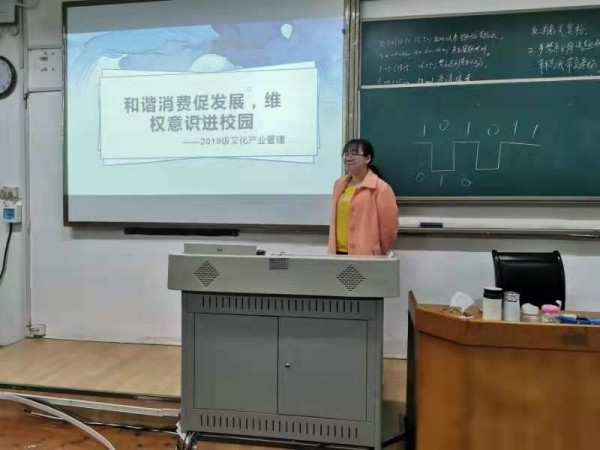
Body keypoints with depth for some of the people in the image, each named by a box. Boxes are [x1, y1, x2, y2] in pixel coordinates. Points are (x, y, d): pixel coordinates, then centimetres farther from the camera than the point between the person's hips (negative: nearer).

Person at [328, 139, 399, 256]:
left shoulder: (380, 188, -9)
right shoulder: (340, 185, 12)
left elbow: (389, 227, -7)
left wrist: (379, 253, 1)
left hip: (365, 255, -6)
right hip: (339, 252, 6)